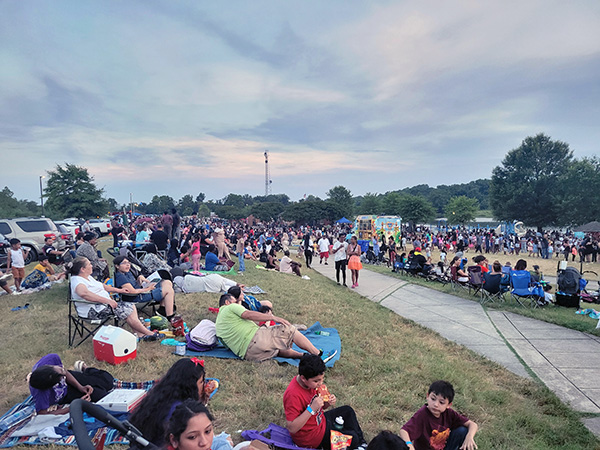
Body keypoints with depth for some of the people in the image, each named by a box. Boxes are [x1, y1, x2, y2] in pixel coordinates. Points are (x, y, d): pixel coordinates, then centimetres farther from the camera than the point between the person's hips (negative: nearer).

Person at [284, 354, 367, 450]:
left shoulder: (312, 383, -7)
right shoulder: (293, 395, -34)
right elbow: (291, 428, -34)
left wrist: (328, 403, -15)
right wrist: (311, 409, -38)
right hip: (311, 437, -9)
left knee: (348, 411, 19)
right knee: (352, 438, -6)